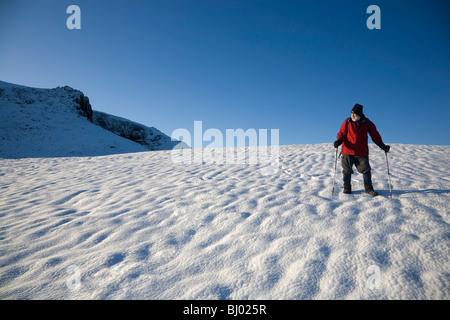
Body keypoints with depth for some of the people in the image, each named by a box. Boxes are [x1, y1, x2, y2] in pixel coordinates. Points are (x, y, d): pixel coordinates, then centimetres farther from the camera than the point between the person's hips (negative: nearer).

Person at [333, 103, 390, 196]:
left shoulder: (367, 123, 4)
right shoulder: (347, 122, 3)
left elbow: (375, 136, 10)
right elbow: (342, 133, 4)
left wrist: (382, 146, 2)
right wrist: (339, 141, -15)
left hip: (362, 152, 0)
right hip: (348, 151, 0)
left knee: (366, 170, -1)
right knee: (347, 170, 5)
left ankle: (368, 188, 14)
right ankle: (347, 188, 20)